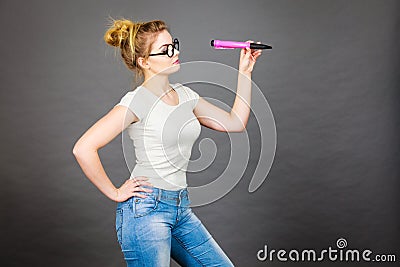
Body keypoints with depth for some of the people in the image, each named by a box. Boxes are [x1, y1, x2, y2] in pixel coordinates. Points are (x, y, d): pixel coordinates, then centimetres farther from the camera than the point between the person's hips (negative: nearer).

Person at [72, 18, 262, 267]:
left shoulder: (184, 95, 8)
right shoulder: (138, 101, -15)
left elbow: (235, 122, 12)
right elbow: (83, 148, -21)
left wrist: (245, 72, 9)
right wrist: (115, 193, -14)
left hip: (181, 209, 8)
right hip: (146, 209, -8)